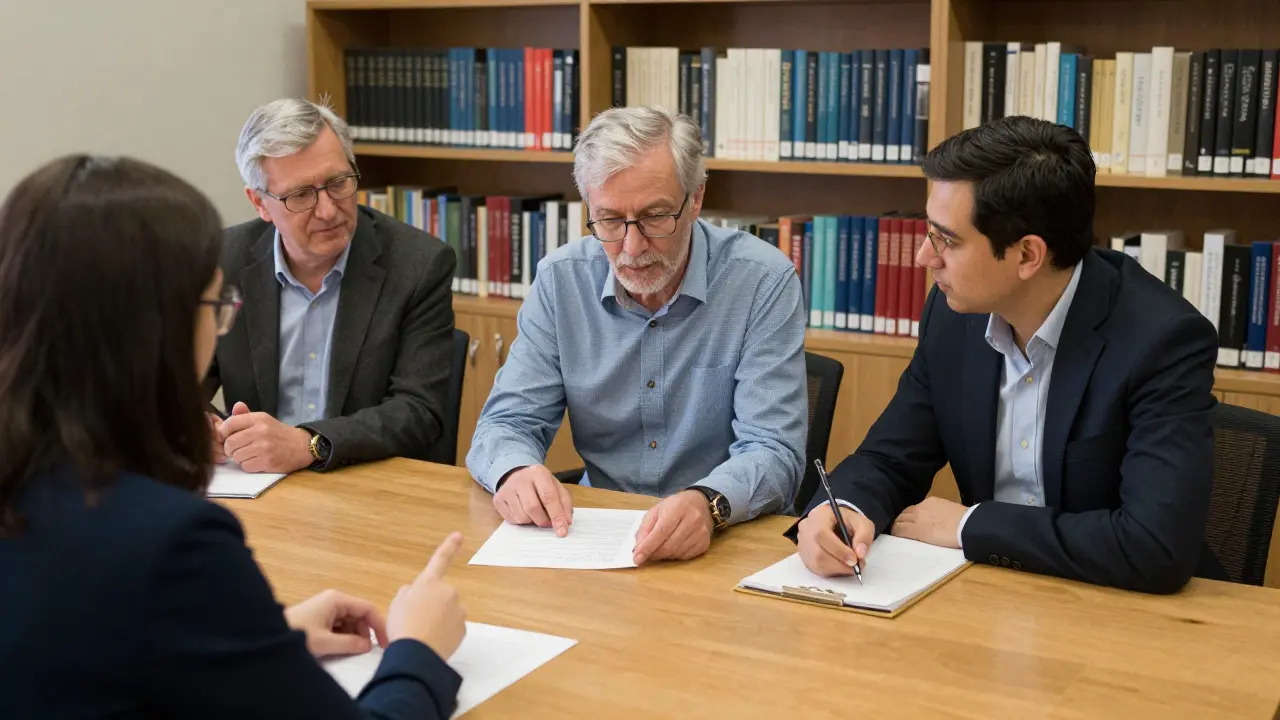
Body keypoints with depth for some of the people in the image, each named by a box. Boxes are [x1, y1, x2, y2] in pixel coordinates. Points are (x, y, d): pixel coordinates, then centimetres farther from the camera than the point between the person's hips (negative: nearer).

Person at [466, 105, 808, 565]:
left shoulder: (765, 282, -10)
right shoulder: (560, 280, 0)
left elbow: (773, 453, -15)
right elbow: (507, 422, 2)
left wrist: (709, 504, -37)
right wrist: (515, 471, -23)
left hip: (728, 542, 0)